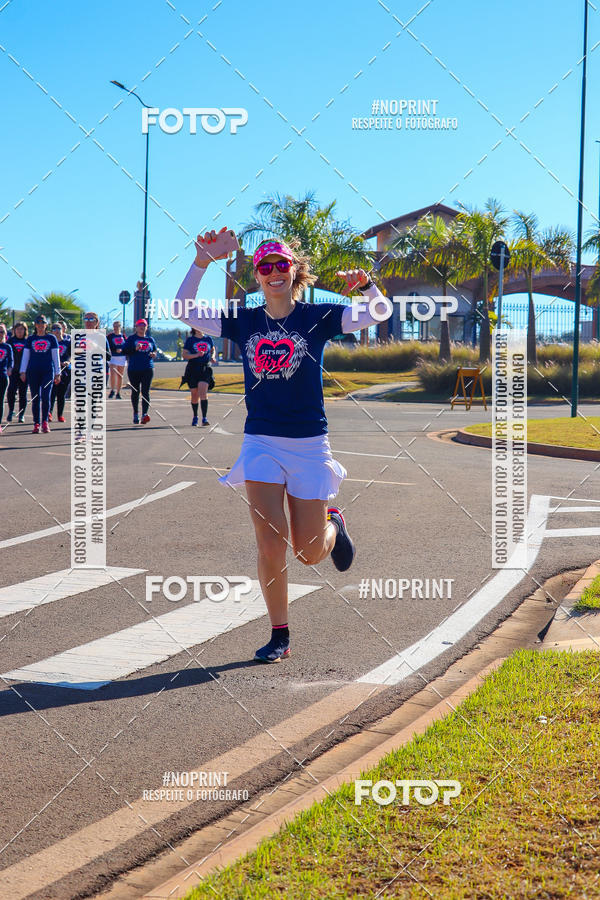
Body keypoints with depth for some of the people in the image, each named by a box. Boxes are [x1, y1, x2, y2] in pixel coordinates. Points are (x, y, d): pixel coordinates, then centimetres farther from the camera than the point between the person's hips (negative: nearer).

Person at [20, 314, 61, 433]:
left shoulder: (51, 338, 8)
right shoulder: (30, 339, 11)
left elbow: (56, 356, 9)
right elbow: (25, 356, 12)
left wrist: (57, 373, 5)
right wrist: (23, 372, 3)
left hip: (48, 371, -1)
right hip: (33, 372, 1)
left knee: (46, 397, -12)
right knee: (35, 399, 1)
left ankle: (45, 422, -2)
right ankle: (36, 424, 5)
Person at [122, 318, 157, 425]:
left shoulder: (150, 339, 15)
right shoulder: (131, 338, 6)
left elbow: (155, 351, 23)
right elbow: (125, 351, -2)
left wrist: (154, 355, 1)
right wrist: (135, 349, -16)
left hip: (147, 369, 1)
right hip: (133, 369, -1)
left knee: (145, 392, -10)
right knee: (135, 392, 8)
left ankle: (144, 415, -20)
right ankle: (135, 414, 21)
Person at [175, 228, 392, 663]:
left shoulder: (318, 317, -2)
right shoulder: (243, 322, 4)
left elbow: (381, 312, -10)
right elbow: (185, 311, 2)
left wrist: (366, 284, -31)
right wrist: (201, 263, -10)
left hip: (309, 444, -1)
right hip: (261, 442, 1)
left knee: (309, 553, 3)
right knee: (270, 547, -10)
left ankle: (333, 524, 40)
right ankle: (279, 635, 6)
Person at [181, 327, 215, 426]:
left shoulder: (208, 339, 9)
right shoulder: (190, 340, 1)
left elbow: (212, 350, 24)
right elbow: (184, 354, -4)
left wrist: (212, 357, 3)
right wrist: (196, 355, -17)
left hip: (205, 369, 0)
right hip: (192, 369, 0)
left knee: (203, 393, -15)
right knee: (194, 395, 7)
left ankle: (204, 418, -18)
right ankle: (195, 416, 25)